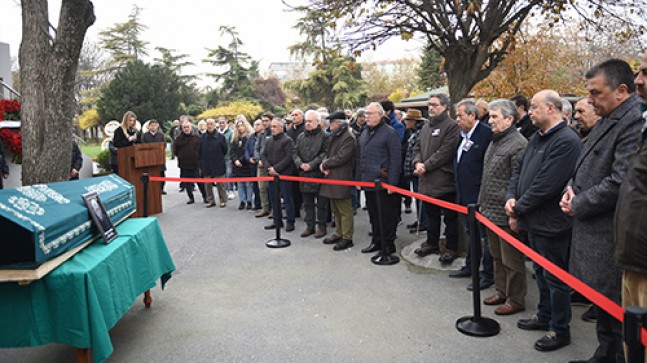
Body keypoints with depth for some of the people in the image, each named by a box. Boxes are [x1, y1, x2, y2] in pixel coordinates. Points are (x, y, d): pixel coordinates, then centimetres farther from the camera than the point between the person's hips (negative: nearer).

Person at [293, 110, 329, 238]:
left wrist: (311, 165, -19)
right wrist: (300, 164, -9)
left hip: (319, 174, -5)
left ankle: (321, 226, 15)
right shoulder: (301, 137, 13)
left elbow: (325, 153, -14)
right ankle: (310, 225, 23)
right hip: (304, 174, 6)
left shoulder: (324, 136, -6)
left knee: (321, 203, 4)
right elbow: (295, 152, 10)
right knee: (307, 202, 13)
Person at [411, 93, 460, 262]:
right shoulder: (426, 126, 15)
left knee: (449, 216, 3)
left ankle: (451, 248, 13)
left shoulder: (451, 126, -10)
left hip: (444, 180, -8)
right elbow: (417, 146, 14)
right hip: (427, 179, 8)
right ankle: (432, 243, 31)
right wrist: (417, 162, -5)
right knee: (431, 213, 18)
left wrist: (426, 166, -17)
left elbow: (445, 152, -18)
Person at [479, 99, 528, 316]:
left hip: (506, 214, -10)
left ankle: (515, 300, 19)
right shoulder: (495, 142, 14)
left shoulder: (518, 144, -17)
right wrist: (482, 203, 19)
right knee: (497, 257, 21)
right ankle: (501, 292, 36)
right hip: (490, 211, 10)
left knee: (511, 260, 5)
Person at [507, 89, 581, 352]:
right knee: (541, 272, 23)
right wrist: (511, 197, -4)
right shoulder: (537, 138, 9)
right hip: (533, 221, 9)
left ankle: (560, 330, 23)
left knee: (555, 278, 6)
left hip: (551, 224, -9)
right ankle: (544, 316, 40)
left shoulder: (566, 141, -21)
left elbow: (545, 185, -25)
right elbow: (519, 169, 12)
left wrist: (518, 209, -16)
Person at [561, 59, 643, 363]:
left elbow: (619, 183, -24)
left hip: (612, 238, -10)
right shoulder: (606, 122, 13)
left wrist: (577, 205, -12)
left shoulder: (634, 122, -18)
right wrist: (573, 188, 3)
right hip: (594, 232, 10)